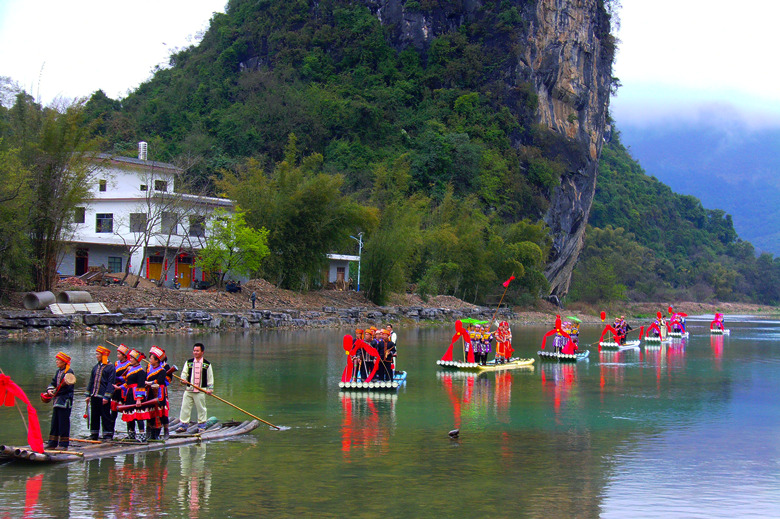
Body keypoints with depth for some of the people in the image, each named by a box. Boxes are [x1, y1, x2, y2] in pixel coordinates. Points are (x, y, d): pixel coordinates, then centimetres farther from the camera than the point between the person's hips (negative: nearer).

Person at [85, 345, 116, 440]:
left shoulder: (110, 367, -6)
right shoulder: (95, 367, 15)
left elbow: (111, 383, -10)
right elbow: (91, 382, 19)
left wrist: (107, 396, -16)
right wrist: (88, 395, 13)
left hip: (104, 397, -7)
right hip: (94, 396, 7)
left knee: (106, 416, -2)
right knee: (94, 416, 10)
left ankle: (108, 435, 4)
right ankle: (94, 435, 19)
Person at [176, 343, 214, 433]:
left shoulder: (207, 364, 4)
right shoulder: (188, 362, 10)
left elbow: (210, 377, 7)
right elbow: (184, 372, 8)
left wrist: (210, 388, -1)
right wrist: (184, 379, -12)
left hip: (200, 391, -2)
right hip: (188, 390, 2)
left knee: (201, 408, 2)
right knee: (185, 407, 2)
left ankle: (201, 426, 13)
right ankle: (183, 425, 9)